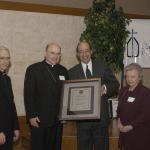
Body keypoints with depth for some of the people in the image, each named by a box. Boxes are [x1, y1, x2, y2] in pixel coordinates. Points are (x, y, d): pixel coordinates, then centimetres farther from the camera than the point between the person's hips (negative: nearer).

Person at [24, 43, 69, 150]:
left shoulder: (63, 71, 12)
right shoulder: (33, 69, -2)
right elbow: (28, 94, -6)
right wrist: (31, 116, -11)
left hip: (57, 120, 4)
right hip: (39, 120, -4)